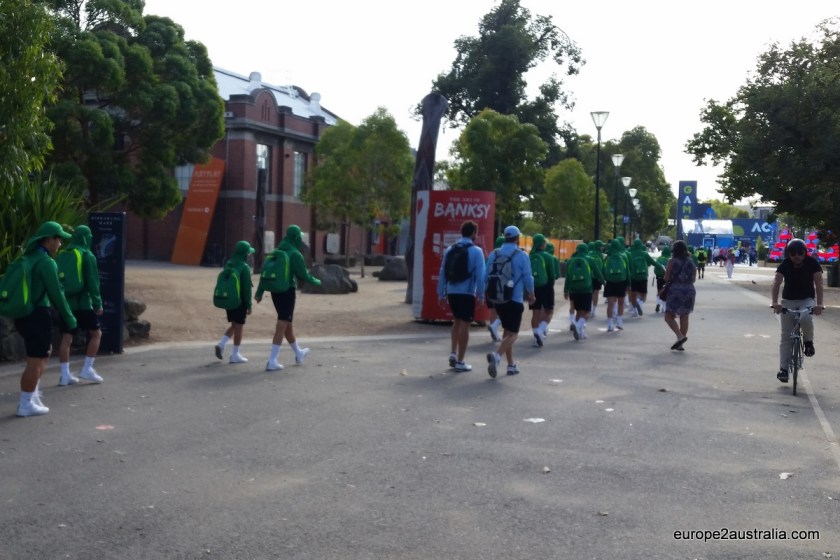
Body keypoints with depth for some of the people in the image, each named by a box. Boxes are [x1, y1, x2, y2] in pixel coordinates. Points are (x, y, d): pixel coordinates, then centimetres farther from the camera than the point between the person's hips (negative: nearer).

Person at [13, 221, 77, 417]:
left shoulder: (29, 257, 12)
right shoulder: (47, 262, -15)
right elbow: (56, 294, -15)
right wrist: (70, 318, -5)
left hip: (24, 314, 9)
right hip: (38, 316, -9)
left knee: (45, 352, 22)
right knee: (35, 361, -2)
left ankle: (33, 393, 22)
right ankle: (26, 404, 4)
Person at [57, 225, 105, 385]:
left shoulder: (63, 256, 11)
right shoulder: (87, 256, -7)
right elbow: (92, 282, -12)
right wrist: (97, 303, -7)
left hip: (65, 303, 6)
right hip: (82, 303, -6)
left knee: (66, 338, 6)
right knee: (96, 333, 9)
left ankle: (65, 375, 5)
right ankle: (87, 369, 4)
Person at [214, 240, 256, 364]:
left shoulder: (228, 265, 9)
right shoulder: (244, 267, -14)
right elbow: (247, 288, -15)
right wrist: (249, 305, -9)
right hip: (240, 301, -7)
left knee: (233, 325, 19)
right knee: (239, 326, 2)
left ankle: (221, 344, 3)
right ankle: (235, 355, 7)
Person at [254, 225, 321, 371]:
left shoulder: (275, 252, 8)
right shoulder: (295, 254, -11)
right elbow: (303, 276, -10)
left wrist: (259, 292, 11)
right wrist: (316, 282, 8)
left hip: (275, 292, 7)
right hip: (288, 292, -7)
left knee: (287, 323, 19)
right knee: (282, 325, -5)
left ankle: (299, 353, 37)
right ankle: (272, 361, -10)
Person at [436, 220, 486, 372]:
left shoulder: (450, 249, 7)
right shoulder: (476, 251, -8)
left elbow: (442, 273, 7)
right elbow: (480, 275, -11)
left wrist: (441, 294, 12)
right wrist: (481, 295, -6)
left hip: (452, 292, 5)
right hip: (467, 293, -5)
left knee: (457, 321, 22)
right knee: (465, 325, 1)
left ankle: (453, 354, 15)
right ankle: (460, 362, 3)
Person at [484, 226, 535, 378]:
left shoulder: (494, 254, 5)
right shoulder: (521, 255, -7)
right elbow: (528, 278, -6)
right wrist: (531, 295, 10)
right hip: (515, 299, -5)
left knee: (507, 331, 19)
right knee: (513, 334, -2)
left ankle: (511, 364, 21)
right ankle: (496, 355, -29)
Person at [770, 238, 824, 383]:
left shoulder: (812, 263, -14)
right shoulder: (785, 265, -13)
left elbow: (818, 284, -22)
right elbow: (776, 284, -23)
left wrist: (819, 304, -37)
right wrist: (774, 302, -40)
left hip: (807, 300, -1)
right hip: (788, 301, 1)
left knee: (806, 318, -34)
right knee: (786, 336, -3)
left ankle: (808, 342, -3)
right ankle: (783, 368, 2)